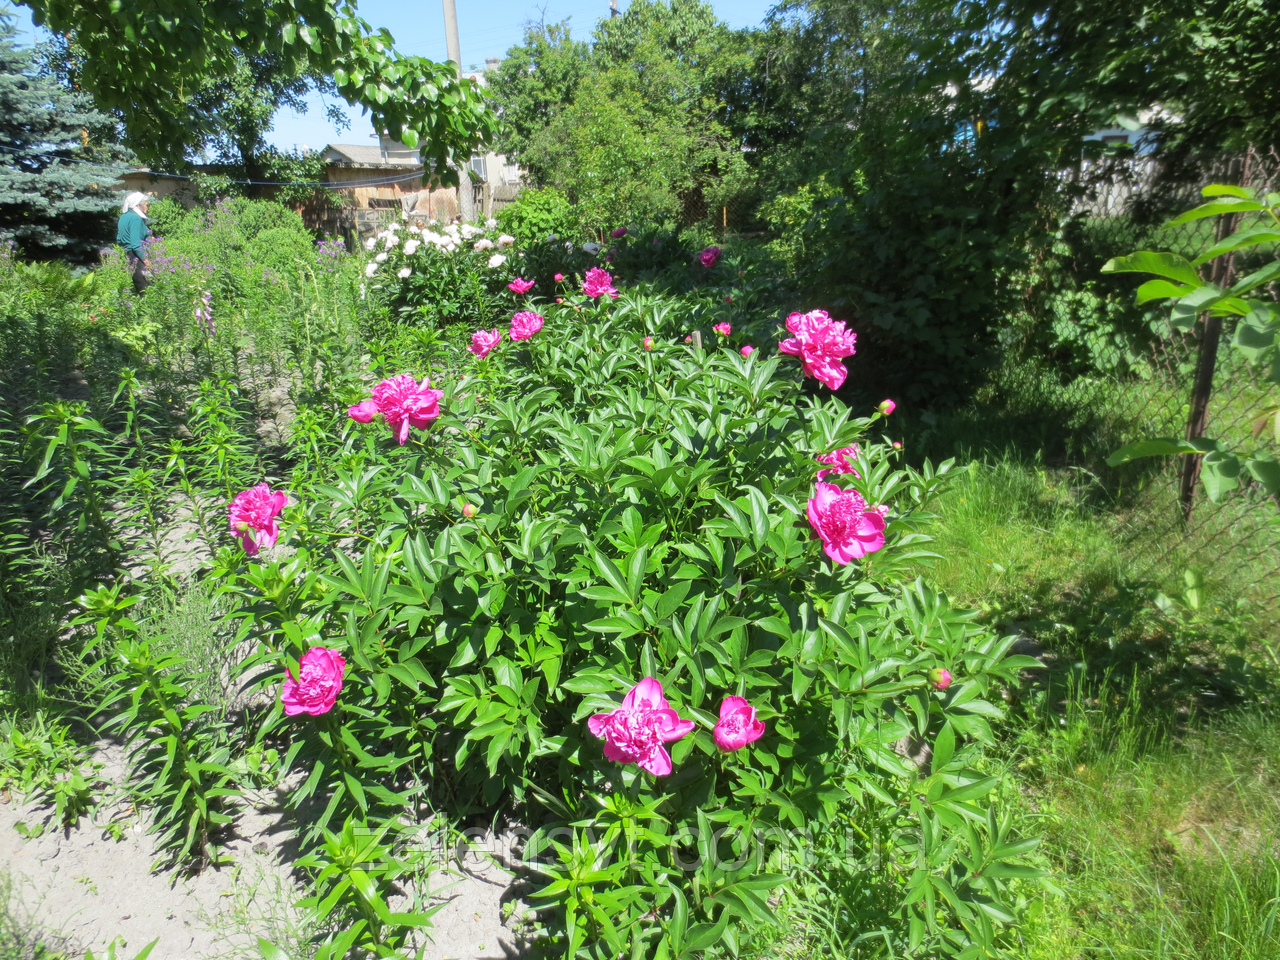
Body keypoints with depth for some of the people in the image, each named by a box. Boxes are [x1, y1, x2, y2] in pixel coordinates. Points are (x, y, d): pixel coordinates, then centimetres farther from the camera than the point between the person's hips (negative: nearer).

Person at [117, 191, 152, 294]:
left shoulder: (124, 216, 15)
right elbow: (136, 245, -22)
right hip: (137, 258, -10)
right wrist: (146, 261, -25)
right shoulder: (136, 219, -15)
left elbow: (119, 240, 22)